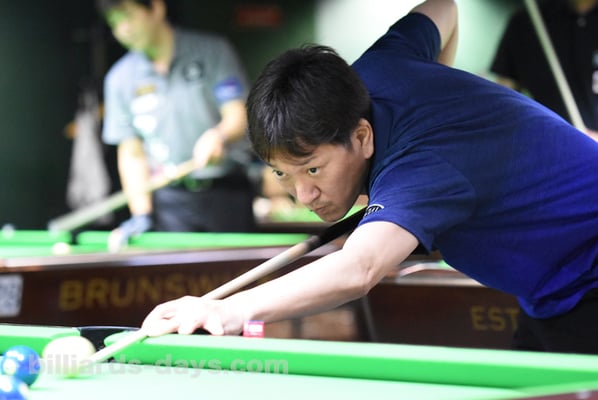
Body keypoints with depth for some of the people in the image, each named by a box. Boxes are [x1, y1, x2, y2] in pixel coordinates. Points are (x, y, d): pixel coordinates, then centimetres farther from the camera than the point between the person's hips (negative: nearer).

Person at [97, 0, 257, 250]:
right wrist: (141, 215, -6)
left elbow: (238, 116, -7)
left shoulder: (213, 51, 0)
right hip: (170, 200, 1)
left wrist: (218, 136, -31)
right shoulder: (120, 78, 7)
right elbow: (131, 154, 6)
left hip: (227, 194, -1)